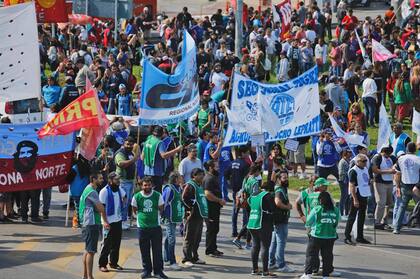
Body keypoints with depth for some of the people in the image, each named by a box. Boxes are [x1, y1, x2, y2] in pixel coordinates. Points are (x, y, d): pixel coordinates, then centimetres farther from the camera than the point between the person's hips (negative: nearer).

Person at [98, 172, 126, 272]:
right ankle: (102, 264, 6)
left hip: (118, 220, 7)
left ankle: (114, 263, 22)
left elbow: (124, 196, 29)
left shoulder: (119, 189, 5)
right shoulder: (104, 191, -15)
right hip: (109, 222, -7)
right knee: (106, 244, -3)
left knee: (116, 243, 12)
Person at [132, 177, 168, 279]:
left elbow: (160, 209, 10)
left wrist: (153, 216, 6)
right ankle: (146, 270, 16)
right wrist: (142, 216, 6)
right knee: (144, 251, 5)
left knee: (157, 250, 0)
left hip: (156, 226, 0)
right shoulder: (137, 197, -3)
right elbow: (134, 211, 10)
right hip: (142, 227, 0)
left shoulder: (157, 195, -2)